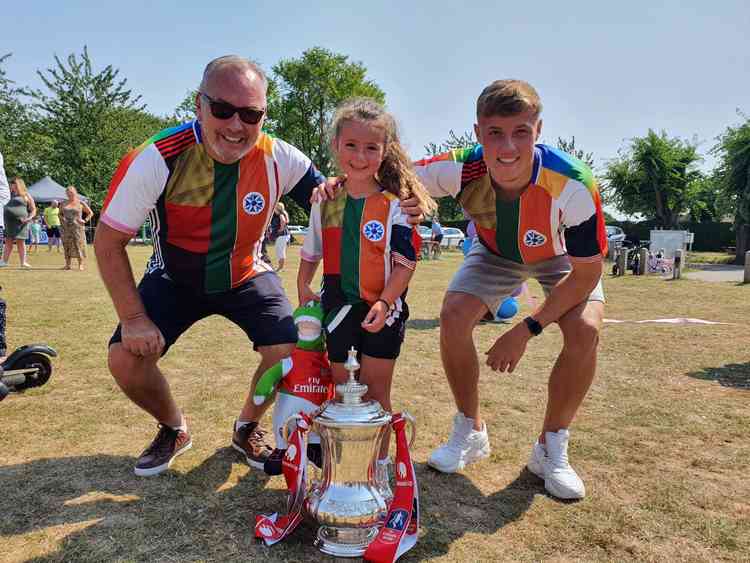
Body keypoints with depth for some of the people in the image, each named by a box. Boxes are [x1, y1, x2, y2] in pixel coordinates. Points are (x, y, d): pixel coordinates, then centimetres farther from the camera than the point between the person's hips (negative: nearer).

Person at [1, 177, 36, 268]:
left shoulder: (26, 196, 5)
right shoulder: (11, 196, 21)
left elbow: (33, 210, 2)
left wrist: (30, 218, -13)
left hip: (20, 222, -5)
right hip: (9, 223, 5)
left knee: (20, 242, -5)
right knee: (8, 241, 6)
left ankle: (23, 262, -3)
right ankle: (4, 261, 8)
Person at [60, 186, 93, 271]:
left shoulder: (80, 203, 3)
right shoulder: (64, 204, 12)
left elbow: (90, 213, 7)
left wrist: (85, 220, -5)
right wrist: (61, 219, 5)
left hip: (77, 227, -3)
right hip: (66, 228, 3)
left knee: (78, 245, -5)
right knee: (67, 245, 3)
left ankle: (81, 264, -3)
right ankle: (67, 264, 8)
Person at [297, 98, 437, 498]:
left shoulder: (395, 205, -8)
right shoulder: (325, 203, 4)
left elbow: (406, 262, -10)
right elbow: (311, 253, 16)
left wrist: (384, 302, -20)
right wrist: (303, 289, 9)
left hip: (381, 313, -3)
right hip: (337, 309, 3)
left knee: (375, 391, 7)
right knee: (338, 388, 13)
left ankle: (379, 466, 26)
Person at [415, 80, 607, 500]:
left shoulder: (573, 185, -38)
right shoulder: (462, 169, -33)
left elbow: (586, 272, -27)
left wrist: (527, 330, -30)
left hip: (561, 257, -1)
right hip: (496, 253, 2)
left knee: (585, 331, -26)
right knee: (454, 316, -21)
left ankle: (552, 448, -1)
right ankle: (471, 433, 3)